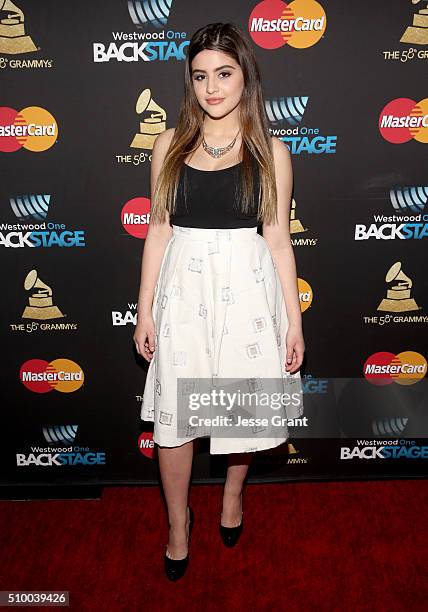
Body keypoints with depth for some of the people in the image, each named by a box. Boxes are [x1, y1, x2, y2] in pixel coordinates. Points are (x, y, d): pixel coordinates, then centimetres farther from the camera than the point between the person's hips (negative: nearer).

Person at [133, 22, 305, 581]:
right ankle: (178, 525, 31)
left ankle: (233, 491, 44)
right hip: (183, 288, 1)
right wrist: (145, 310, 3)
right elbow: (158, 231, 6)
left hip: (247, 290, 0)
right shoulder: (171, 146, 5)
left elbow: (278, 240, 2)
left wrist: (294, 321, 0)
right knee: (174, 413, 7)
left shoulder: (270, 151, 1)